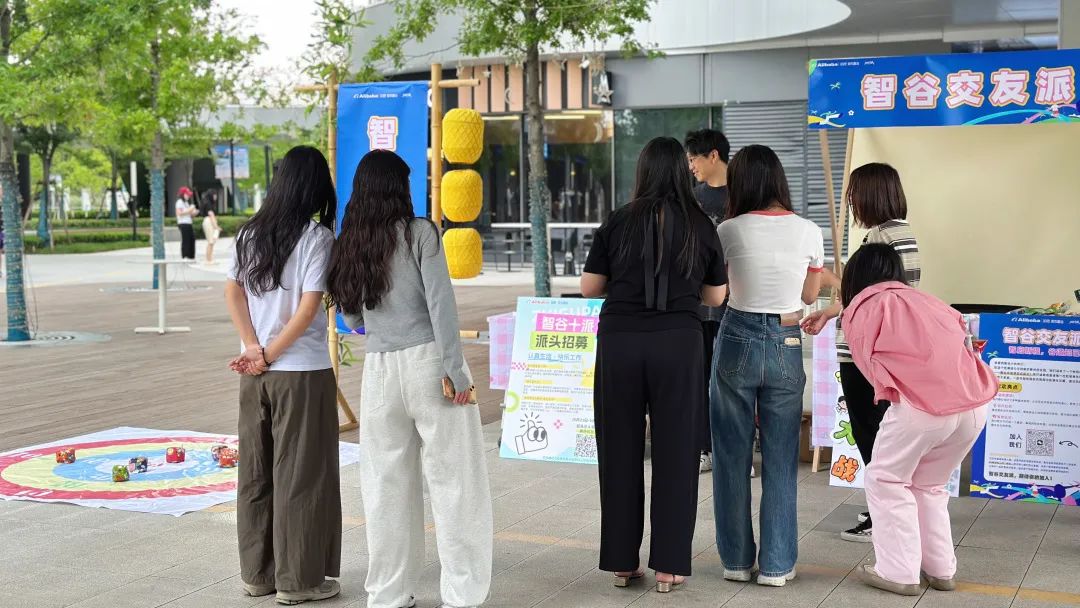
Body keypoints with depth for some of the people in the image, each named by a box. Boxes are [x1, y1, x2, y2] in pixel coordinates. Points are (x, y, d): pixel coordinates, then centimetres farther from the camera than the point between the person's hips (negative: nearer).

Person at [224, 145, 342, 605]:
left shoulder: (251, 233, 7)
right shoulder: (317, 237, -10)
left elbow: (233, 292, 4)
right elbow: (309, 307, -16)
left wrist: (255, 349, -3)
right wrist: (271, 355, -9)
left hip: (255, 374, 6)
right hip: (302, 373, -6)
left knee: (256, 473, 13)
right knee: (300, 476, 3)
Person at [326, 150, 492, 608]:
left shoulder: (348, 243, 8)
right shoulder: (419, 232, -5)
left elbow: (352, 317, 15)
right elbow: (440, 304, -11)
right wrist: (457, 371, -10)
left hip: (378, 369, 5)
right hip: (427, 360, -5)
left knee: (388, 486, 11)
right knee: (455, 484, 2)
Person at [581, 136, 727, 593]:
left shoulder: (618, 222, 1)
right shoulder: (700, 226, 3)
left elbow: (589, 287, 5)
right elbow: (715, 297, 10)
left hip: (619, 341, 1)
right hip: (677, 343, 0)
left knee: (620, 451, 9)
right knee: (674, 452, 6)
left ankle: (621, 562, 17)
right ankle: (668, 565, 9)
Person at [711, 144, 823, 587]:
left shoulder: (730, 231, -7)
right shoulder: (808, 232, -2)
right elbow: (810, 295, 11)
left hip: (737, 342, -1)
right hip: (786, 347, 1)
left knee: (732, 456, 10)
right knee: (780, 460, 8)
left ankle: (736, 560, 17)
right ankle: (776, 565, 12)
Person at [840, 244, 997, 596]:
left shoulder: (865, 308, 12)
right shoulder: (926, 301, 27)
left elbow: (870, 364, 6)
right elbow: (961, 336, 19)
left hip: (924, 405, -6)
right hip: (975, 405, 6)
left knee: (886, 482, 15)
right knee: (929, 486, 25)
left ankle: (899, 572, 12)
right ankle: (941, 570, 26)